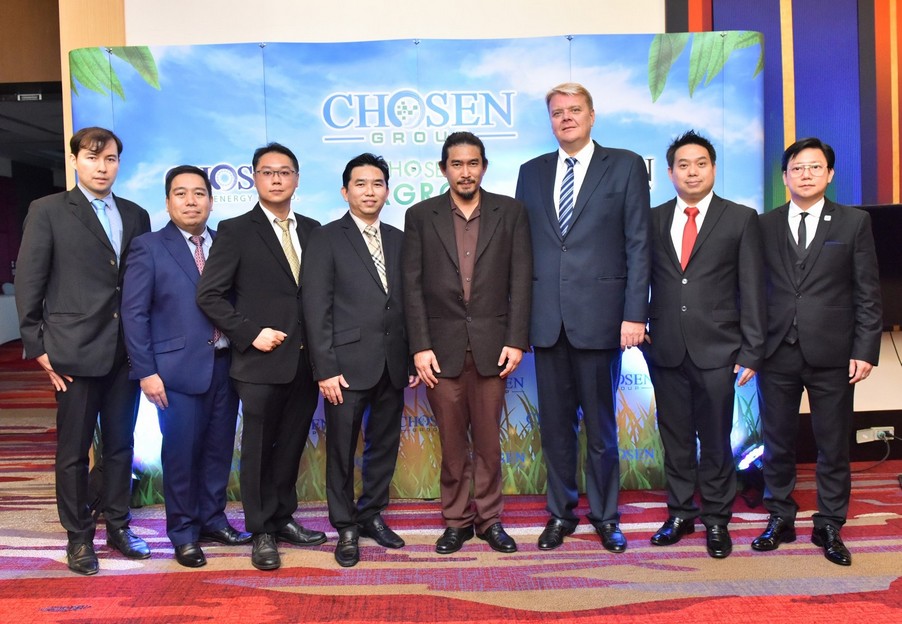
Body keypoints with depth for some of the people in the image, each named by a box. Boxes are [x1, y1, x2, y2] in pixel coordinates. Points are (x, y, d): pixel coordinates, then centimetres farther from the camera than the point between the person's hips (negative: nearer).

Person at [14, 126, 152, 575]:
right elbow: (28, 283, -2)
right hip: (75, 352, -4)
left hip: (126, 352, 4)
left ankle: (118, 526, 26)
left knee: (120, 445, 12)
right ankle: (79, 537, 19)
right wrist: (38, 346, -6)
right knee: (73, 450, 6)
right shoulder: (48, 211, 0)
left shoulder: (136, 216, 11)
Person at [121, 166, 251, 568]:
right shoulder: (148, 247, -1)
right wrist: (146, 371, -10)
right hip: (179, 369, -4)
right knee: (181, 453, 3)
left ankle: (213, 521, 28)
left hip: (225, 365, 4)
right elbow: (134, 313, -5)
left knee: (219, 449, 12)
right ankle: (183, 533, 18)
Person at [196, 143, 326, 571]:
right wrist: (250, 333, -13)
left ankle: (283, 519, 30)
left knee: (291, 446, 14)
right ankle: (261, 532, 19)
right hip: (261, 360, -4)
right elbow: (209, 295, -6)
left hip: (306, 360, 4)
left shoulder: (311, 230, 11)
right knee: (259, 448, 6)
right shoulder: (236, 231, -2)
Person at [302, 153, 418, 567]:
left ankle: (372, 514, 32)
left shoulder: (398, 239, 12)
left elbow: (407, 302, 12)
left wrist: (414, 356, 7)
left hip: (393, 363, 5)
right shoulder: (325, 239, -2)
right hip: (349, 363, -4)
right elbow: (316, 309, -7)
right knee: (342, 450, 5)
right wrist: (326, 369, -13)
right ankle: (346, 528, 21)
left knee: (385, 444, 14)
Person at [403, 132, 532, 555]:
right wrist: (420, 347, -6)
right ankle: (456, 520, 20)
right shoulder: (420, 216, 5)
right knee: (451, 441, 7)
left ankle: (489, 518, 21)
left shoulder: (510, 213, 6)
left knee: (488, 439, 7)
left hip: (491, 344, 0)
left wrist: (516, 340, -5)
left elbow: (520, 281, 2)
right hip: (442, 345, 0)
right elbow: (413, 287, 1)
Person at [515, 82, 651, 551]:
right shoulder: (532, 172, 13)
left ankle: (604, 515, 23)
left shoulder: (625, 166, 3)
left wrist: (635, 313, -9)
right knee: (554, 423, 10)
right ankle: (561, 512, 25)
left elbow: (638, 244, -2)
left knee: (600, 423, 6)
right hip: (546, 318, 3)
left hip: (598, 316, -3)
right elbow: (521, 246, 11)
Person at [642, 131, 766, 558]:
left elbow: (752, 290, -1)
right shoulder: (653, 219, 9)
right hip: (665, 348, 2)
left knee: (715, 439, 5)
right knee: (675, 437, 11)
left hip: (716, 349, -2)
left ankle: (717, 520, 20)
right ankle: (681, 514, 25)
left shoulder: (741, 219, 2)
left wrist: (752, 351, -5)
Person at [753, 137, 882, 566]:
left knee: (833, 445, 7)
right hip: (777, 353, 1)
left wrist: (865, 350, -5)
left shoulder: (854, 222, 4)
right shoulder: (765, 225, 6)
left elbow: (868, 293, 1)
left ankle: (829, 526, 21)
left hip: (832, 354, -1)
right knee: (777, 442, 9)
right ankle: (780, 519, 24)